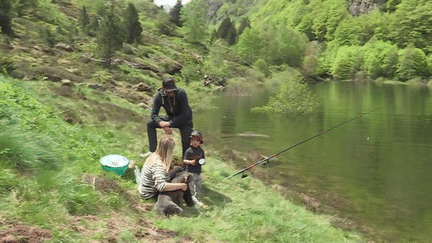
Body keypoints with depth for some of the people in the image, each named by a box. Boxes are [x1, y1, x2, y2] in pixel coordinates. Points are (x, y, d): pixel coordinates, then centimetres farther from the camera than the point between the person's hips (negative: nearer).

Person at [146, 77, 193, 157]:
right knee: (150, 124, -7)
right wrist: (163, 125, -36)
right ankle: (153, 151, 1)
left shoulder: (181, 93, -29)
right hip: (171, 118, 4)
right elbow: (153, 114, -16)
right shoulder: (159, 96, -17)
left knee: (186, 139, -27)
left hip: (184, 119, -4)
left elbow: (185, 114, -29)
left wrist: (170, 123, -34)